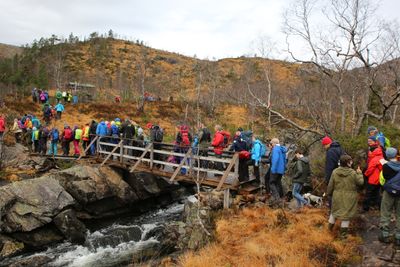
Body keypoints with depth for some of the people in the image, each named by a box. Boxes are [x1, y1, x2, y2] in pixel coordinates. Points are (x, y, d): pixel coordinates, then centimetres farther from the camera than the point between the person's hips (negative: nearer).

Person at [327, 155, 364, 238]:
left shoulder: (335, 172, -8)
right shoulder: (353, 173, -17)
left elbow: (330, 185, -2)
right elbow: (360, 182, -5)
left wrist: (329, 193, 14)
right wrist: (359, 173, 8)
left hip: (337, 197, 3)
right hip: (349, 199, -3)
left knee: (334, 211, 22)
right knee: (346, 213, 8)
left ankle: (330, 227, 36)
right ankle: (343, 233, 15)